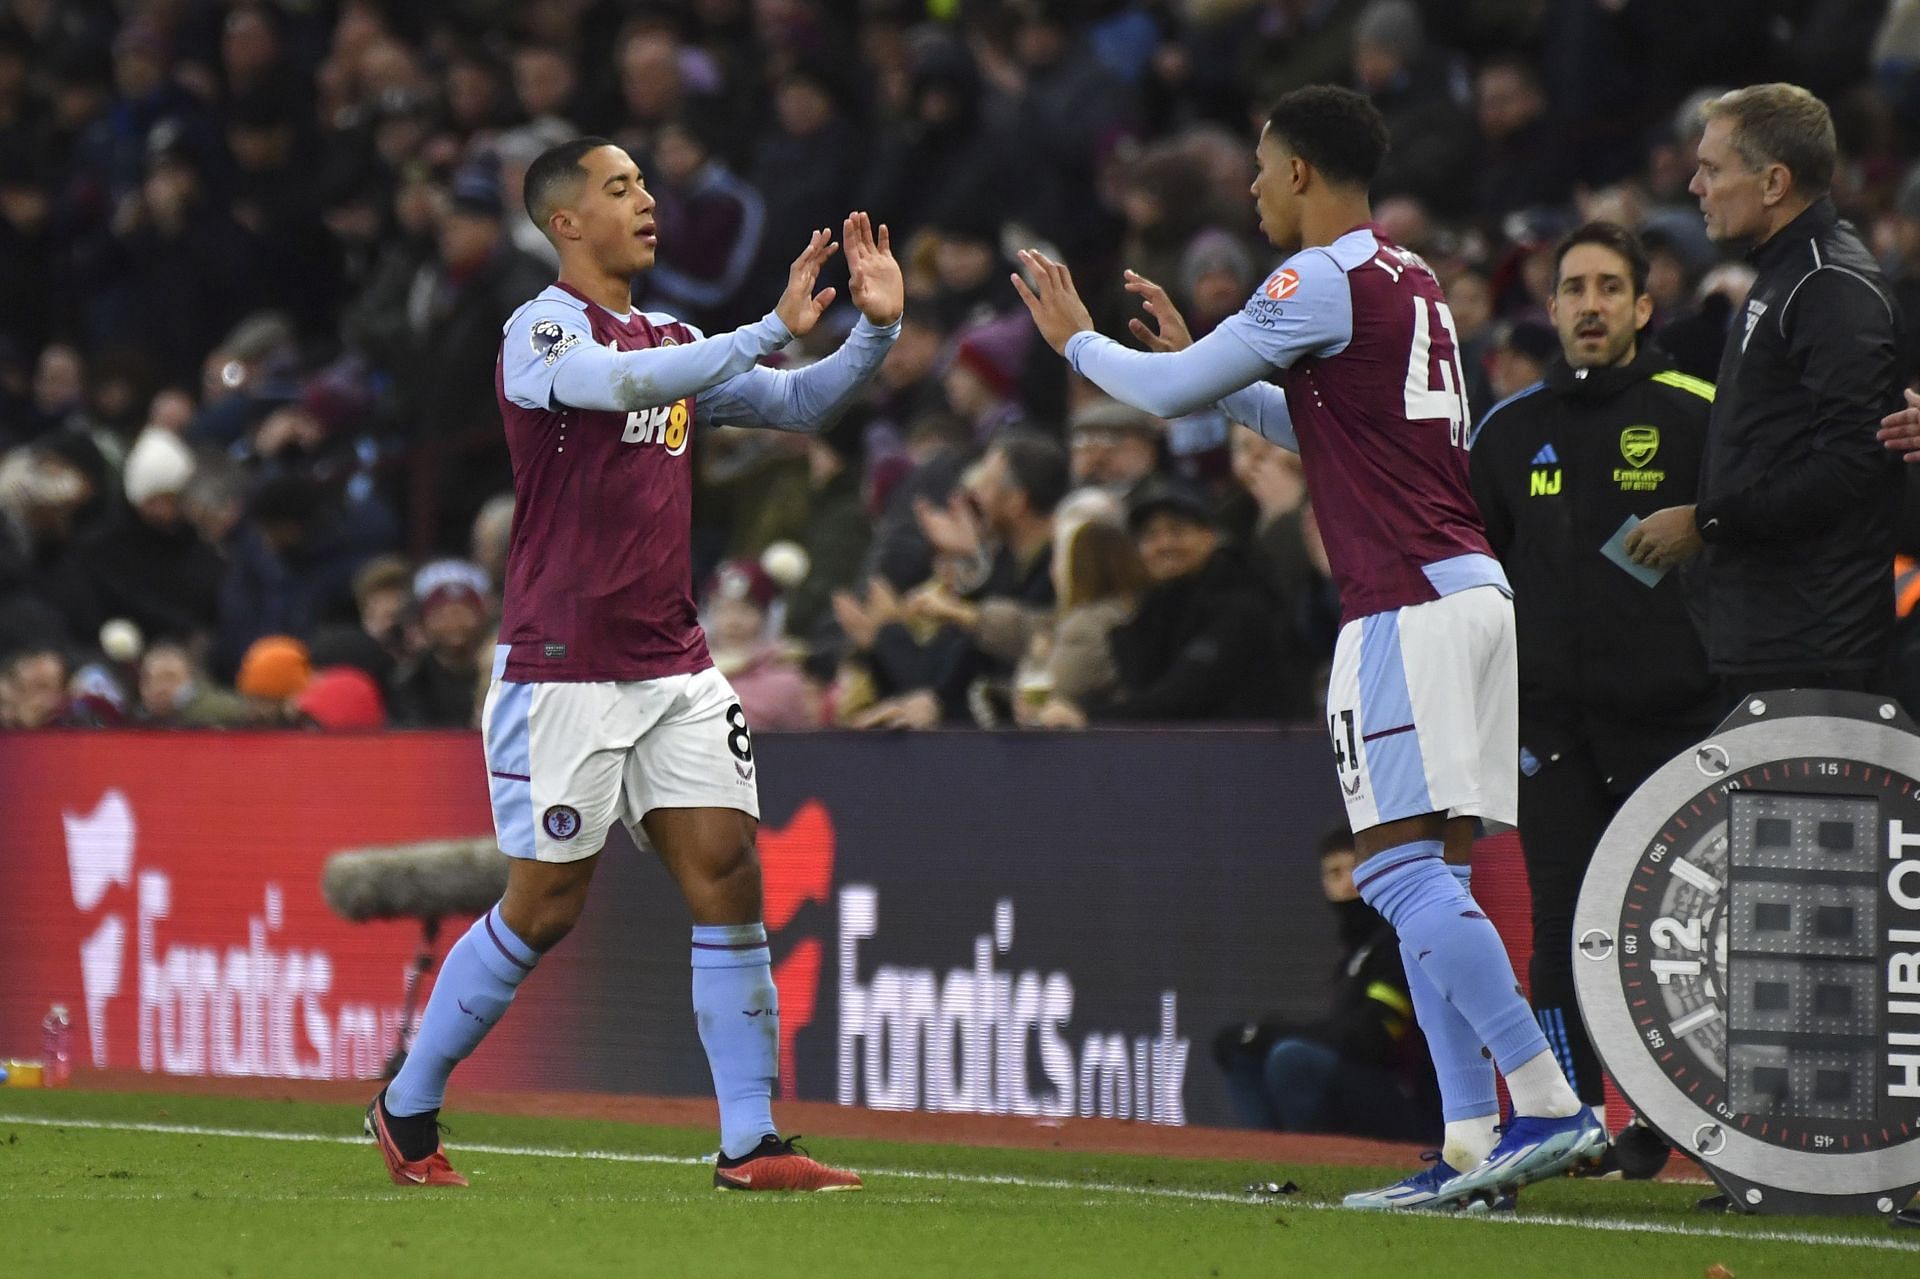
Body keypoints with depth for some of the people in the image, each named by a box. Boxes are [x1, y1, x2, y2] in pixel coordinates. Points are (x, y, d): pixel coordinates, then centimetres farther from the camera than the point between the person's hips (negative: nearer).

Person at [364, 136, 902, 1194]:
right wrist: (772, 329, -31)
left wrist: (875, 329, 0)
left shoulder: (674, 343, 15)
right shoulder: (541, 330, -9)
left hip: (672, 664, 7)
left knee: (726, 874, -5)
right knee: (545, 907, -1)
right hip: (561, 670, -7)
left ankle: (749, 1143, -5)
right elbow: (620, 381, -29)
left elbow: (801, 406, 17)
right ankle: (406, 1109, 17)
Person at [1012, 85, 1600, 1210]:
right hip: (1470, 588, 9)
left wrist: (1076, 338, 15)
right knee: (1433, 875, 7)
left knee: (1402, 865, -12)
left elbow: (1166, 397, -3)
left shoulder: (1325, 282, -9)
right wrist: (1202, 362, 34)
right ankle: (1472, 1142, 2)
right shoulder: (1412, 281, 19)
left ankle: (1551, 1106, -20)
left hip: (1407, 604, -9)